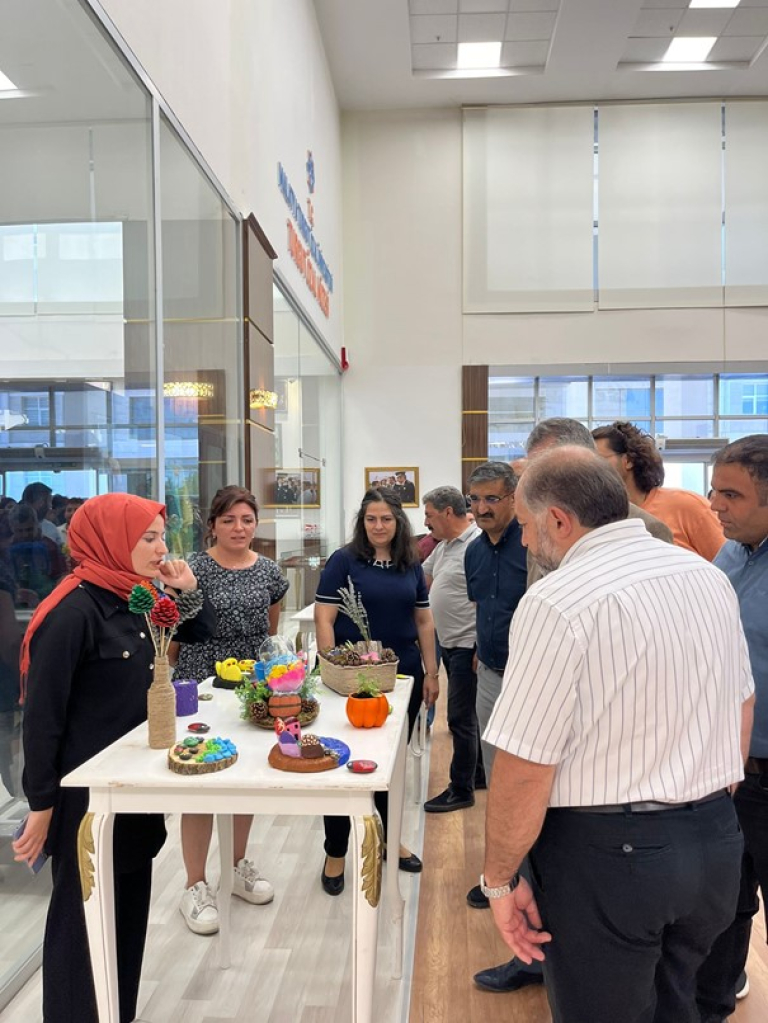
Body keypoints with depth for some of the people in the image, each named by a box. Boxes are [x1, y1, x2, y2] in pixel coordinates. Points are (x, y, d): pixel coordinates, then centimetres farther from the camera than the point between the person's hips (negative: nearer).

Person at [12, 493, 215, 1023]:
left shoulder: (137, 600, 3)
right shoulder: (73, 611, -21)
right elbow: (42, 714, -18)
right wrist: (41, 803, -15)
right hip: (88, 794, -8)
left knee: (130, 906, 20)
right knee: (85, 915, 9)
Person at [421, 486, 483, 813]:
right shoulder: (444, 546, 12)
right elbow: (420, 579, 23)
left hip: (468, 646, -9)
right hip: (449, 644, 10)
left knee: (461, 718, -1)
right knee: (466, 715, 19)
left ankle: (461, 791, 11)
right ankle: (477, 774, 34)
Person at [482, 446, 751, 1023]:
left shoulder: (558, 601, -22)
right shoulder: (709, 576, 2)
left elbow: (524, 771, -21)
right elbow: (742, 706, 12)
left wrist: (500, 880, -7)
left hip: (606, 852, -7)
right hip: (716, 840, 7)